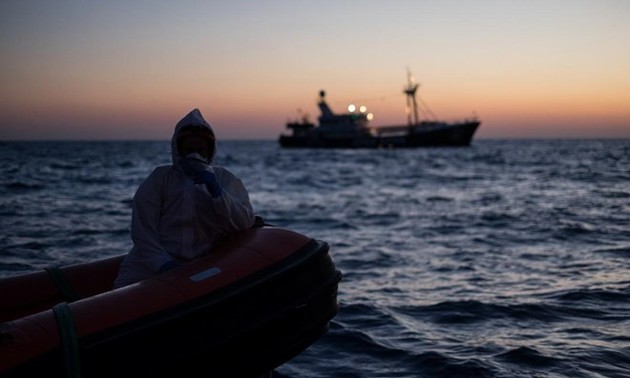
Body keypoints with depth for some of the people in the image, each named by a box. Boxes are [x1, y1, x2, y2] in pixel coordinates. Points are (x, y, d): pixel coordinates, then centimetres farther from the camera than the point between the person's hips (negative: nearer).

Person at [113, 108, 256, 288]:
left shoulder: (226, 180, 14)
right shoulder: (160, 177, 9)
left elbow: (246, 222, 0)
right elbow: (142, 229, -1)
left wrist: (217, 191, -12)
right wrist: (162, 263, -15)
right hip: (151, 267, -1)